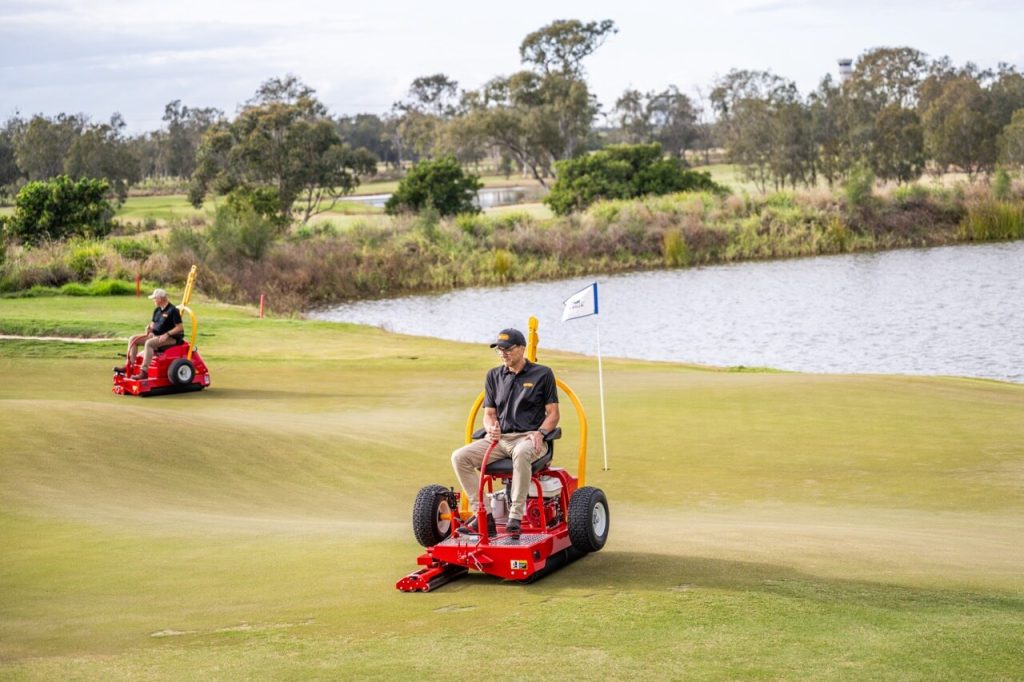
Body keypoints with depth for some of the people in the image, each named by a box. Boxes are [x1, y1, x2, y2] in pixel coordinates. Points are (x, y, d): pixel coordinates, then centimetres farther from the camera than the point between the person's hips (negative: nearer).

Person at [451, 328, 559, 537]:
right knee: (459, 457, -20)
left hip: (528, 438, -5)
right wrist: (491, 428, -9)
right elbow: (489, 413, 15)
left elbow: (553, 413, 3)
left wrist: (540, 432, -17)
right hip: (499, 439, 5)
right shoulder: (494, 376, 15)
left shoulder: (542, 374, 4)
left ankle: (516, 516, -38)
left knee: (521, 453, -42)